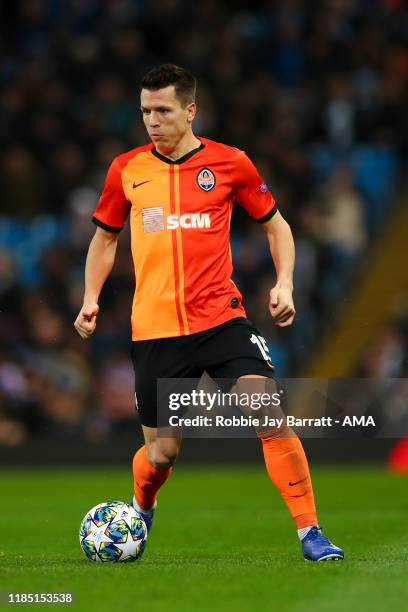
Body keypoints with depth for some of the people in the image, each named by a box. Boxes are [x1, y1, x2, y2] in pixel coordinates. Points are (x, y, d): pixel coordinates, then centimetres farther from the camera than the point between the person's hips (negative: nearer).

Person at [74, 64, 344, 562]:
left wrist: (284, 283, -2)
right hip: (155, 329, 1)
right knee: (161, 452, 5)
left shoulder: (229, 164, 1)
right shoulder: (126, 170, 5)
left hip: (222, 319, -1)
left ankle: (309, 533, -10)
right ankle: (141, 509, 40)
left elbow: (276, 225, 13)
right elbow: (105, 238, 20)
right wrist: (91, 298, 8)